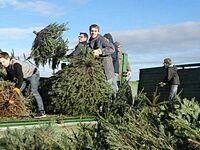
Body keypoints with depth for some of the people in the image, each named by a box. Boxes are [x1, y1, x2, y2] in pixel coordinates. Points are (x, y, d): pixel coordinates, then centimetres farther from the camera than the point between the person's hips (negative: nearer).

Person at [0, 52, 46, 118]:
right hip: (24, 77, 9)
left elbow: (20, 78, -42)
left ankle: (41, 112, -26)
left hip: (33, 74, -9)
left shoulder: (16, 64, -36)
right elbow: (10, 78, 5)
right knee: (17, 92, 1)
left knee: (33, 91, -24)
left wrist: (17, 89, -48)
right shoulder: (8, 67, -8)